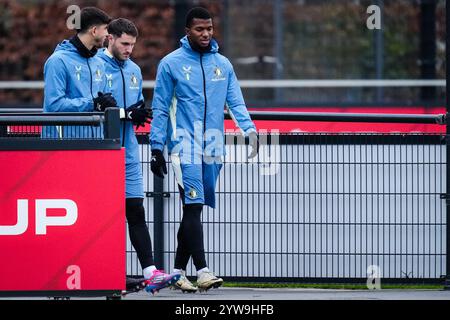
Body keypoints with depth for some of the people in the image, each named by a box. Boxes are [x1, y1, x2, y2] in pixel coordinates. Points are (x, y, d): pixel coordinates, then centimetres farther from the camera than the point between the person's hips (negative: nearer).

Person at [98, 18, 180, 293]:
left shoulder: (134, 70, 15)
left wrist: (141, 112, 1)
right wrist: (125, 113, -18)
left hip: (128, 154, 6)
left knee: (136, 212, 2)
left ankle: (150, 272, -2)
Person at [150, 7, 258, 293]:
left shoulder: (223, 64, 12)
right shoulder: (171, 64, 0)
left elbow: (236, 102, 9)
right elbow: (160, 109, 2)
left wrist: (249, 129, -9)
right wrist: (157, 149, -2)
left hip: (213, 149, 5)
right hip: (185, 145, -5)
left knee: (194, 210, 9)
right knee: (193, 206, -15)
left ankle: (179, 270, 16)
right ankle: (203, 271, -22)